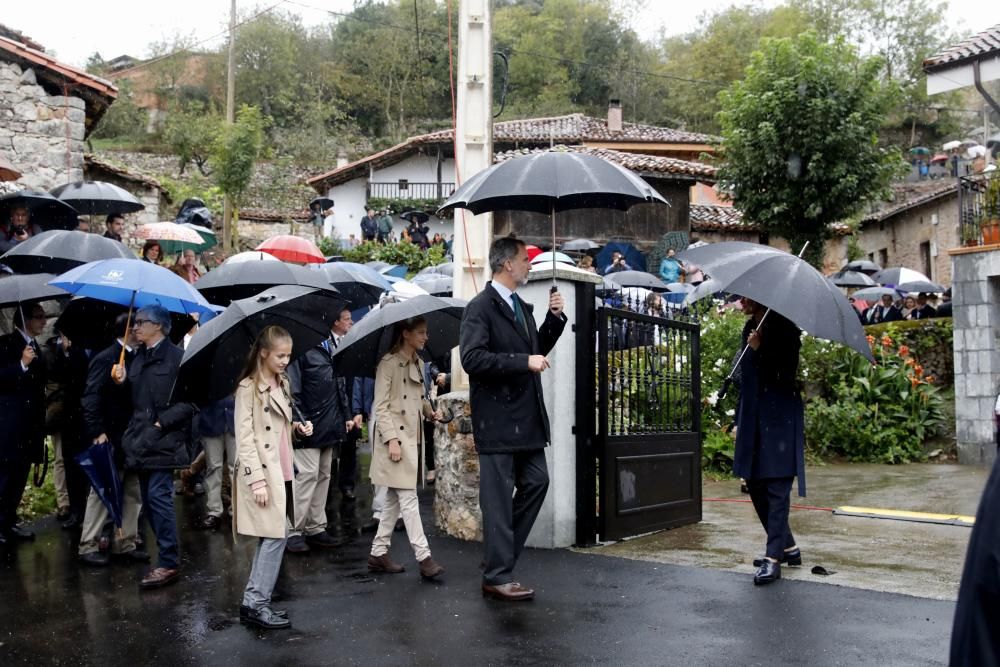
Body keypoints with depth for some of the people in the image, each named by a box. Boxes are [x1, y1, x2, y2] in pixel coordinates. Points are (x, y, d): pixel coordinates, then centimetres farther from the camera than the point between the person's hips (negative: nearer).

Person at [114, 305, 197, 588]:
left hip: (164, 439, -8)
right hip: (141, 439, 8)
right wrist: (122, 381, 1)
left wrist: (163, 422, -17)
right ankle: (168, 555, 20)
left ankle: (169, 563, -3)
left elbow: (188, 400, -13)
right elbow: (134, 398, 18)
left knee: (158, 497, -10)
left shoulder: (176, 357, -8)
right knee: (149, 500, 10)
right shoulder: (138, 357, 15)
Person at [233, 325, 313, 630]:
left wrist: (298, 427, 5)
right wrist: (257, 480, -19)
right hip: (261, 471, -8)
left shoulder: (283, 384, 14)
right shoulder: (248, 388, -10)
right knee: (276, 534, -8)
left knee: (272, 536, 9)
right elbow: (244, 437, -14)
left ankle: (254, 602, 17)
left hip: (282, 470, 8)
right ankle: (256, 603, 0)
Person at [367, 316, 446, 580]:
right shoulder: (388, 363, -11)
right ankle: (423, 557, -6)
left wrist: (430, 412, 7)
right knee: (408, 498, -7)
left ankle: (378, 553, 19)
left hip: (412, 436, 9)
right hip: (395, 436, -9)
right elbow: (380, 407, -14)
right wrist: (392, 439, -20)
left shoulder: (417, 363, 13)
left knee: (395, 499, 12)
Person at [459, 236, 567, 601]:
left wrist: (554, 318, 9)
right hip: (497, 418, -8)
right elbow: (472, 358, -21)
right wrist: (524, 361, -22)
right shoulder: (481, 307, -11)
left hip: (527, 417, 9)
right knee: (498, 496, -2)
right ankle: (497, 577, 7)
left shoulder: (521, 307, 16)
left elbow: (537, 350, 23)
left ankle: (499, 553, 25)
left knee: (536, 482, 11)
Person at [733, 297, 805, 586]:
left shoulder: (783, 327, -8)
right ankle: (787, 547, 24)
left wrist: (758, 349, -21)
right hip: (753, 417, 8)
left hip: (779, 418, -8)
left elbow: (784, 374, -15)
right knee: (755, 484, 11)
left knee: (777, 488, -7)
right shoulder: (750, 328, 13)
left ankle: (774, 557, -6)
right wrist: (740, 421, 19)